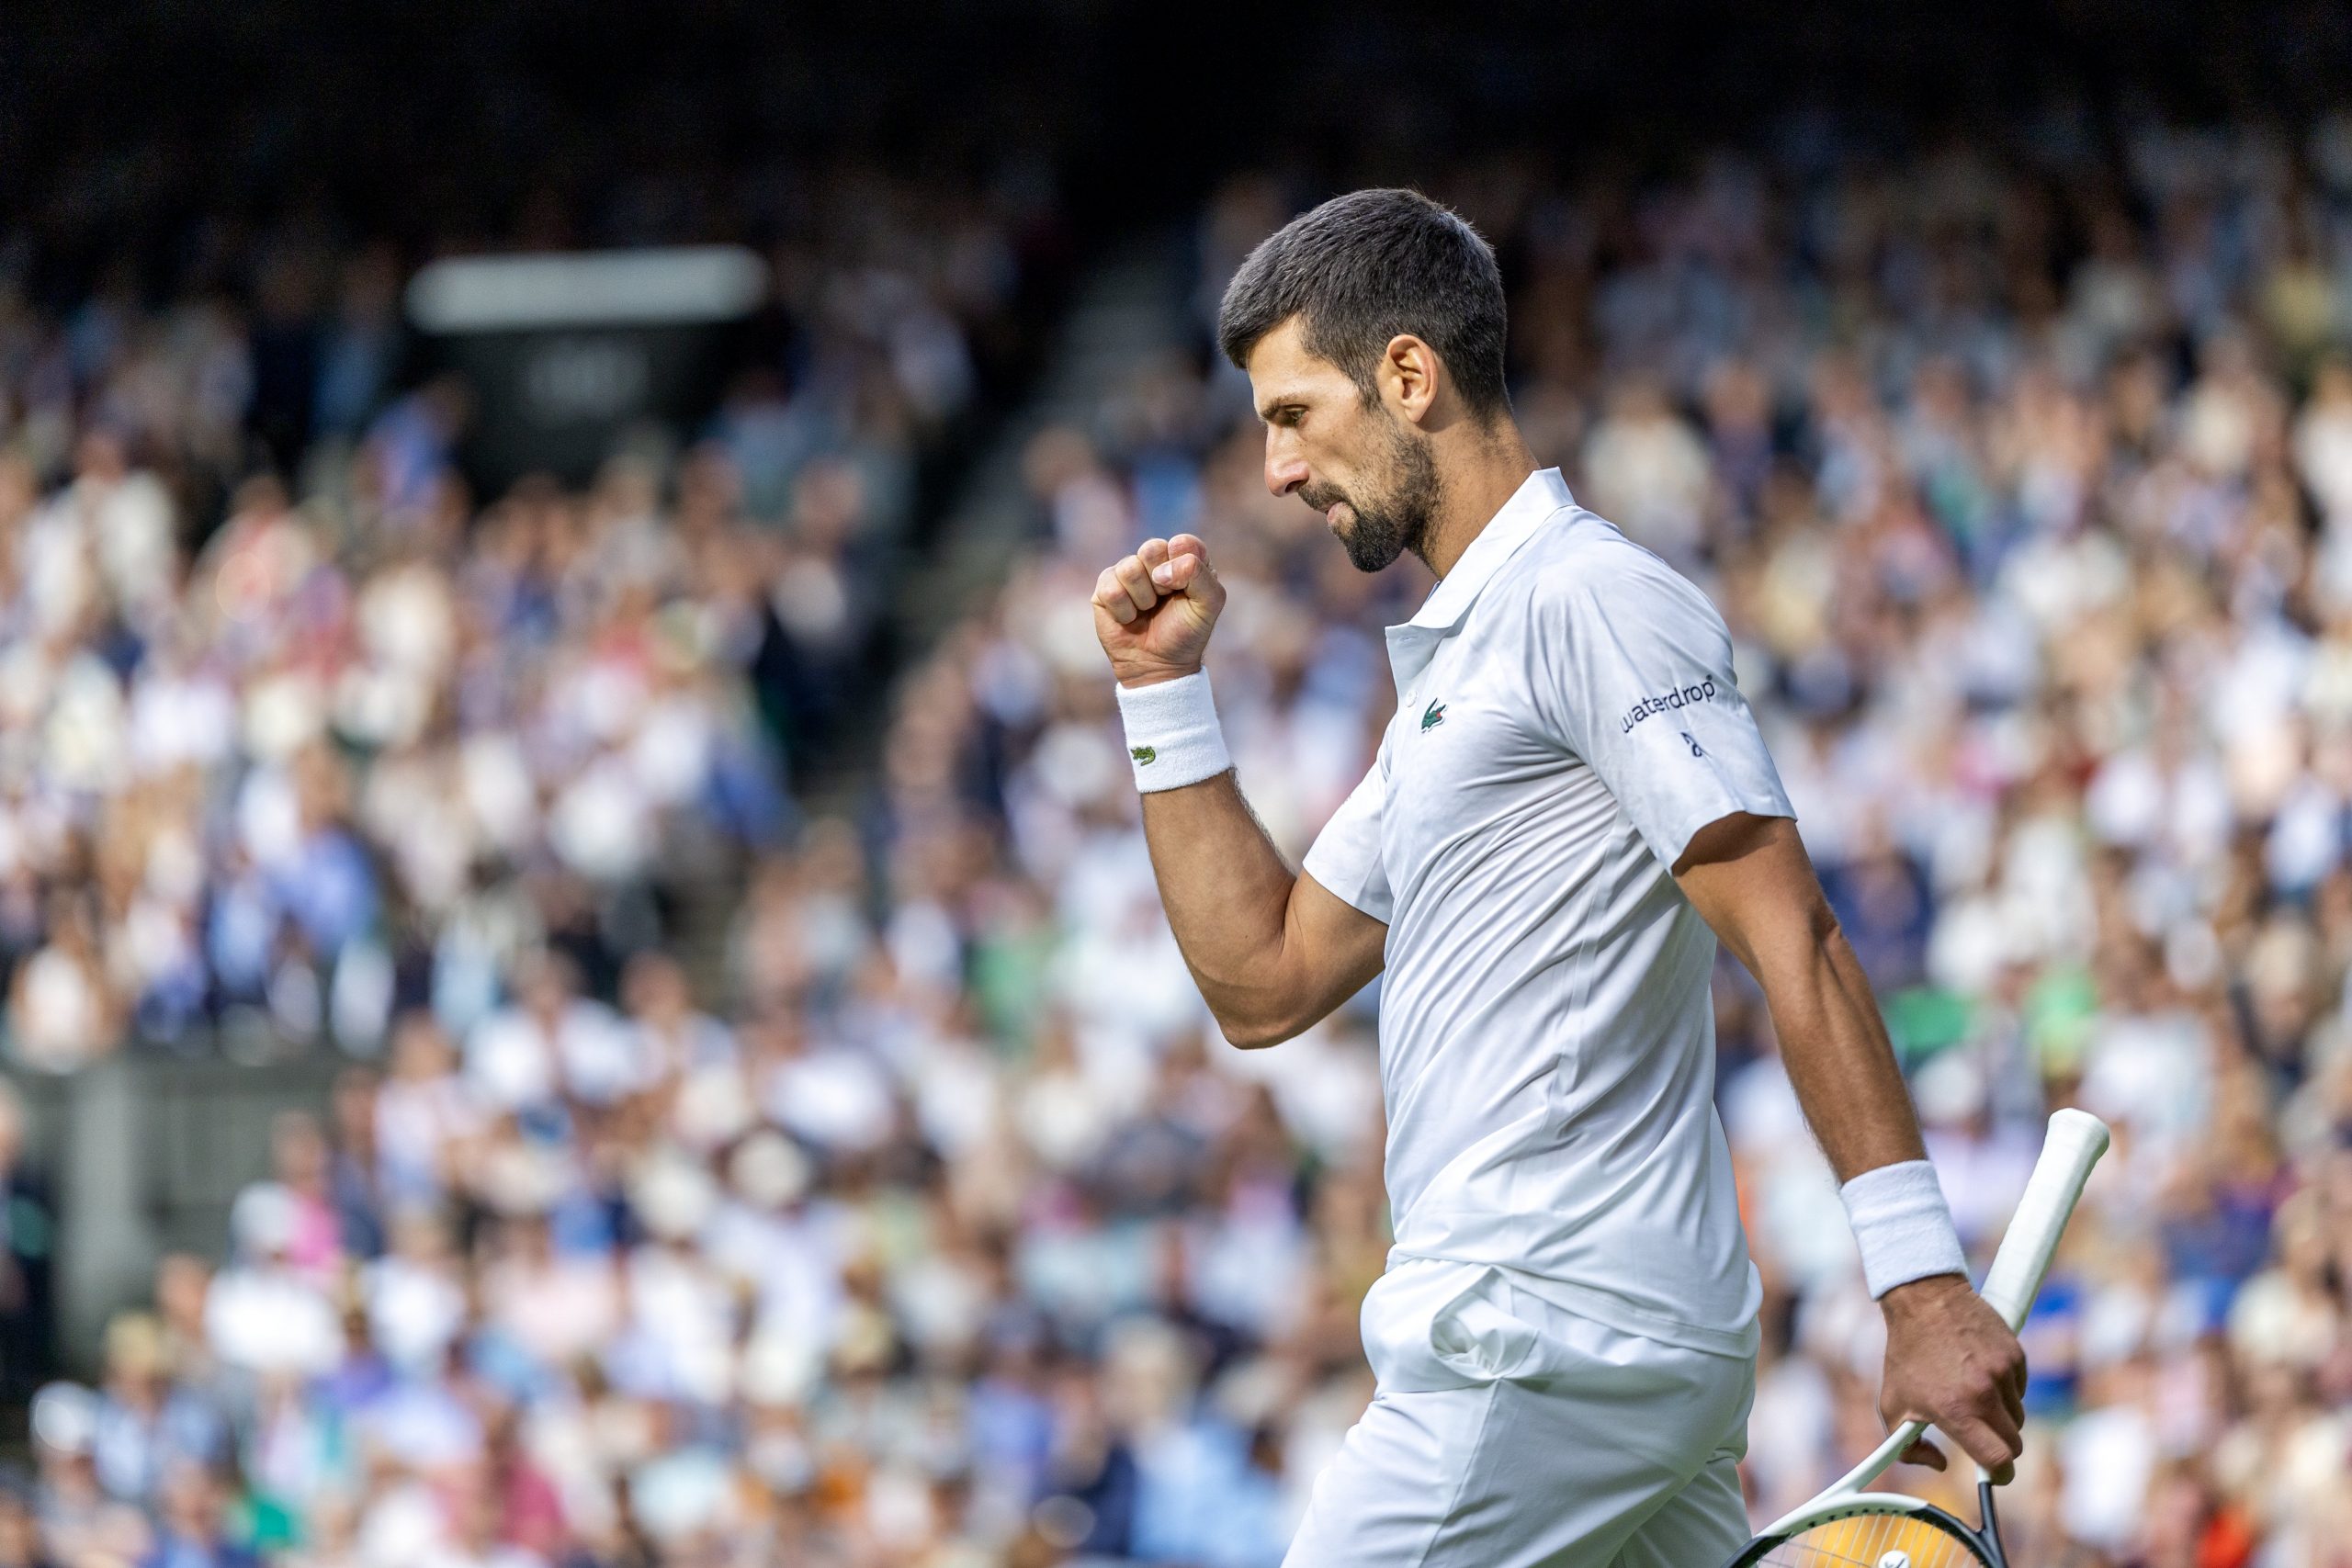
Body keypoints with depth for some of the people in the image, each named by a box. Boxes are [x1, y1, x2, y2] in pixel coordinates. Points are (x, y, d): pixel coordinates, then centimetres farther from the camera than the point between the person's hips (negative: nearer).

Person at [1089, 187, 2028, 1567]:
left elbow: (1794, 941, -16)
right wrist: (1167, 691, 18)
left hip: (1552, 1350, -9)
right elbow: (1265, 984, 25)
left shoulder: (1589, 599, -9)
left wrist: (1926, 1289, -23)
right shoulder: (1455, 659, 22)